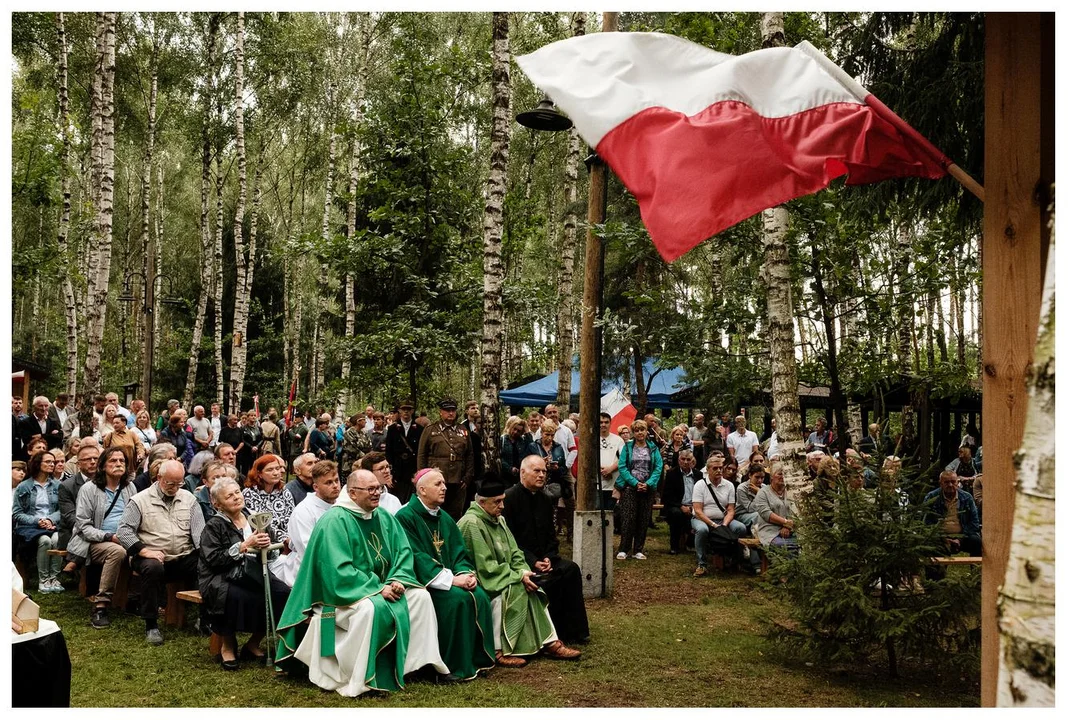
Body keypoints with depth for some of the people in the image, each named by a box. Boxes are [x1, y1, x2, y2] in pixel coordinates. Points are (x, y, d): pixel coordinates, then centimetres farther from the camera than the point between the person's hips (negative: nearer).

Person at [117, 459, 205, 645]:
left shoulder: (188, 498, 11)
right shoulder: (140, 500, 1)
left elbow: (199, 529, 3)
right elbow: (124, 530, -5)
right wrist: (144, 551, -18)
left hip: (185, 557, 3)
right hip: (153, 557, -3)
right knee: (152, 567, -37)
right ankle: (151, 625, -22)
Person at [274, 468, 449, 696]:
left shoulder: (384, 519, 7)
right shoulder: (335, 521, -16)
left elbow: (403, 551, 5)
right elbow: (339, 570, -22)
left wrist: (397, 580, -15)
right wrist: (378, 589, -24)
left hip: (382, 587, 7)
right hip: (342, 592, -7)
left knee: (421, 596, -9)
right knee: (370, 608, -36)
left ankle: (423, 662, -3)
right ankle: (356, 681, -29)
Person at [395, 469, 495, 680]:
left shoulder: (445, 519, 16)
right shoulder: (405, 517, -8)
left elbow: (459, 552, 12)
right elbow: (416, 557, -17)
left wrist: (466, 573, -11)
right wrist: (451, 579, -22)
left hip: (450, 578, 7)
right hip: (423, 582, -6)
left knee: (479, 597, -19)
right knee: (457, 599, -29)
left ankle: (476, 660, -9)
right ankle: (455, 666, -19)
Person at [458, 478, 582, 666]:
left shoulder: (499, 520, 11)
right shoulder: (471, 523, -18)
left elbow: (514, 553, 11)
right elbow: (485, 566, -22)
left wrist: (523, 571, -10)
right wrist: (518, 576, -20)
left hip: (500, 577, 9)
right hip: (478, 581, -9)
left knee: (532, 590, -8)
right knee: (513, 590, -30)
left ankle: (550, 643, -5)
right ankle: (499, 651, -26)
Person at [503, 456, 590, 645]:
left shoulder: (544, 500, 13)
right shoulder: (509, 498, -11)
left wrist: (549, 557, -5)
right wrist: (533, 562, -20)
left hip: (542, 557, 7)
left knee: (571, 569, -16)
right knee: (547, 580, -30)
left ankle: (573, 629, -9)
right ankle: (557, 631, -13)